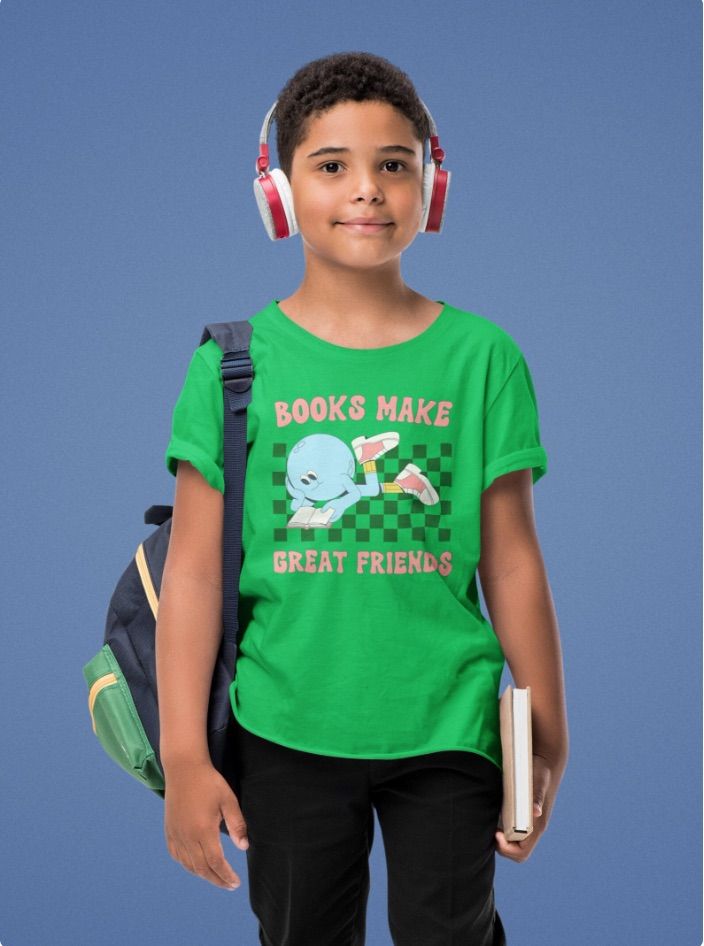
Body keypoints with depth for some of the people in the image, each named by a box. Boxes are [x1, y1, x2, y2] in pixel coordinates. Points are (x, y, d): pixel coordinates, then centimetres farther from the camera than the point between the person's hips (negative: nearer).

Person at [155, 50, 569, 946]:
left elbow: (511, 562, 1)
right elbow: (194, 568, -3)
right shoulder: (233, 361, -3)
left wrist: (546, 740, 5)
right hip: (285, 734, 0)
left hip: (447, 734, 0)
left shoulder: (482, 355, -2)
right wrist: (183, 756, -4)